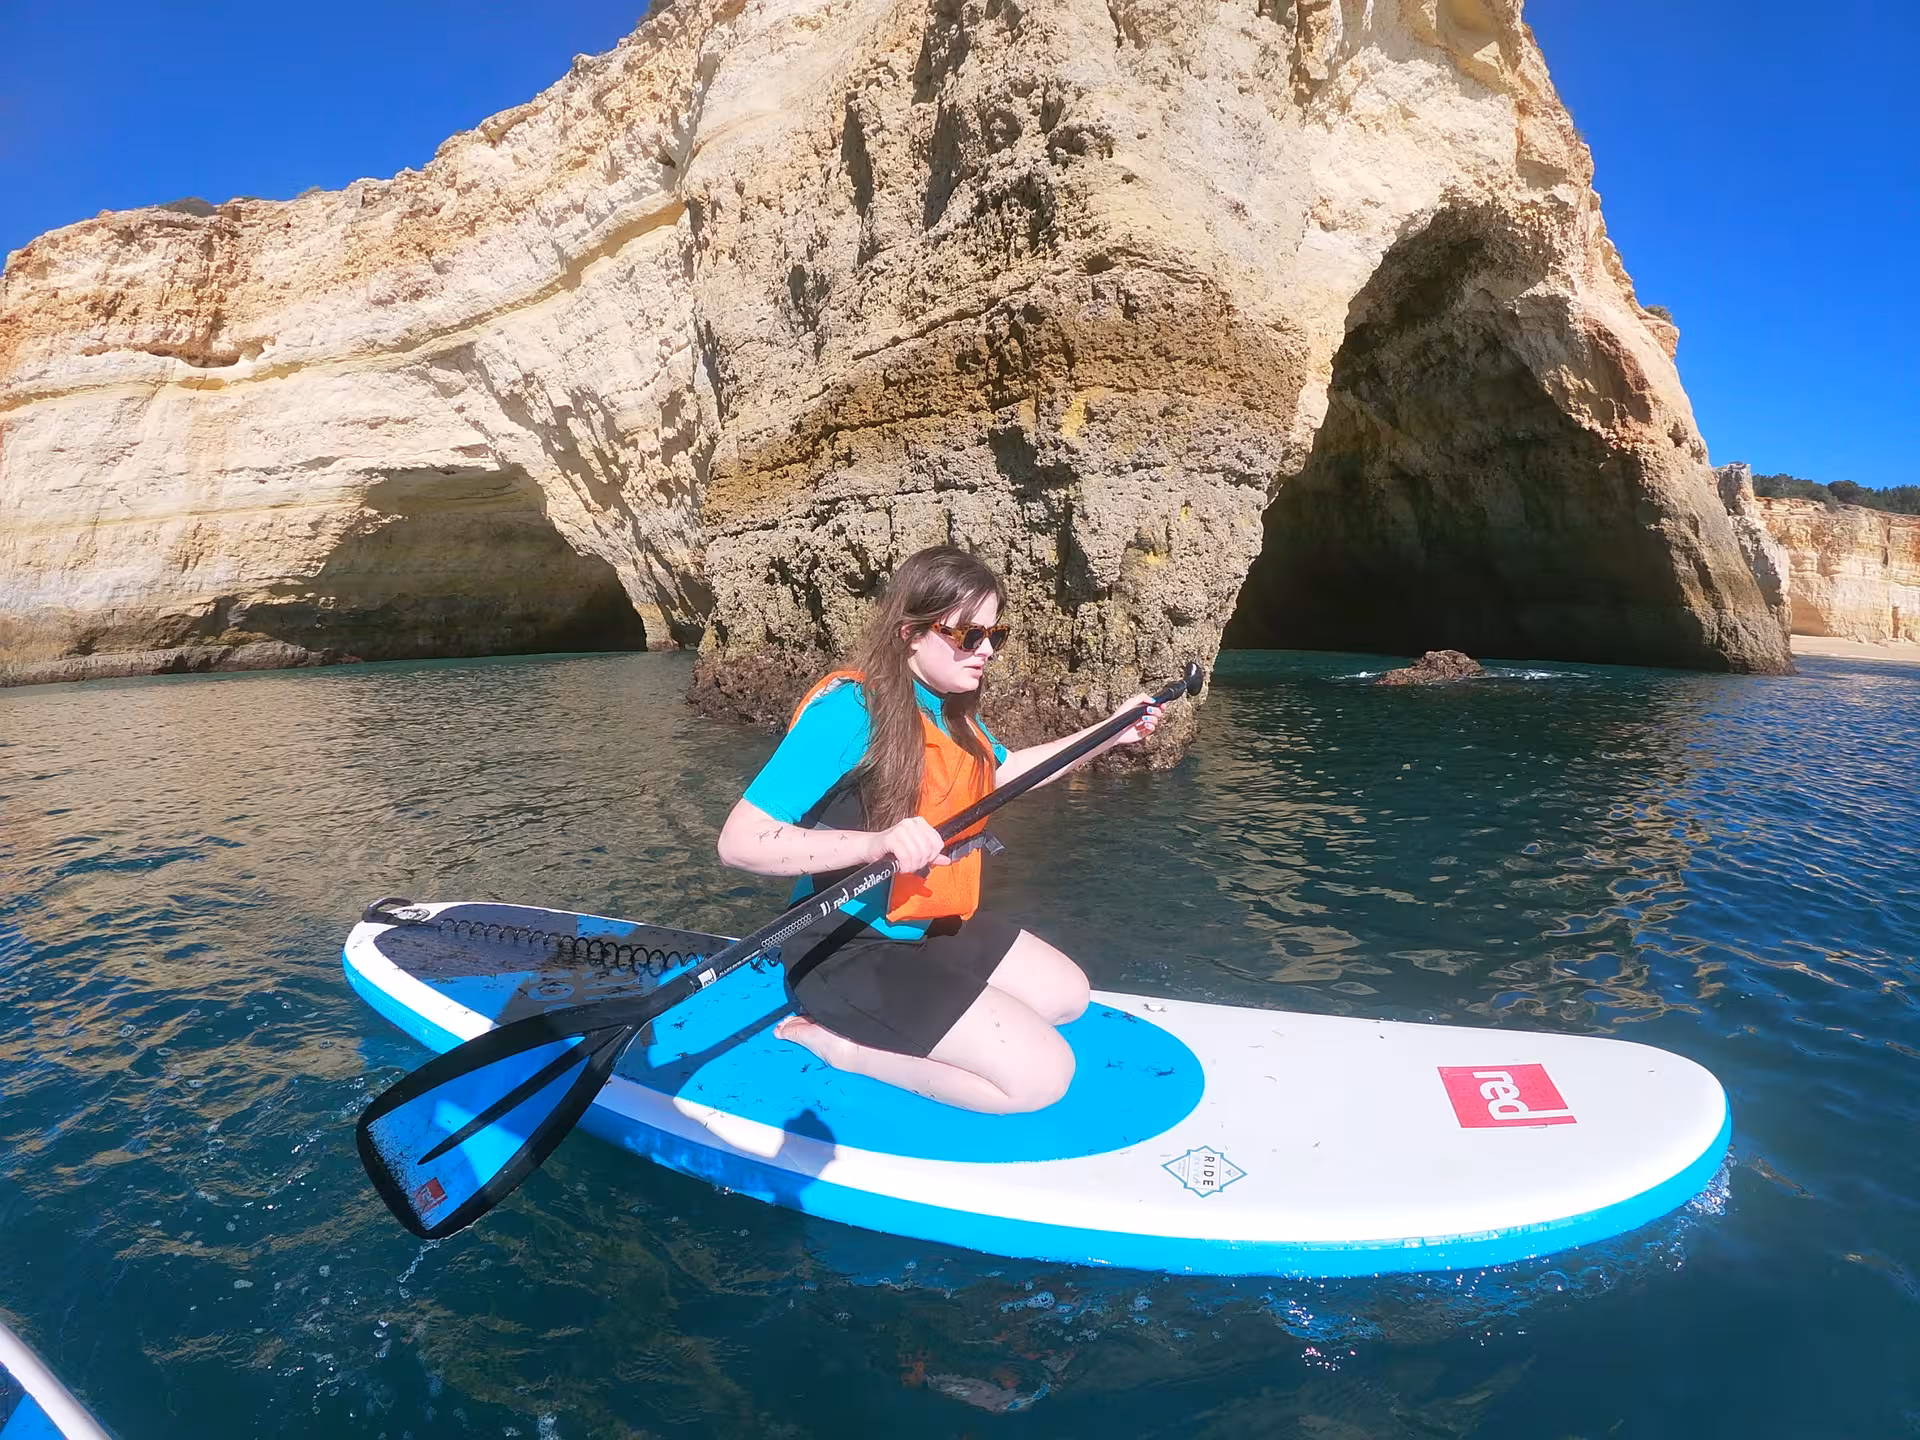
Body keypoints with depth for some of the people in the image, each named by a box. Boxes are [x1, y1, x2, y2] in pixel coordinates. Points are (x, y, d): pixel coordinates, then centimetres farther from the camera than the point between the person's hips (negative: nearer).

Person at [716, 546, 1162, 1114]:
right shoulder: (849, 709, -23)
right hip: (850, 947, -9)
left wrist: (1108, 734, 18)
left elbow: (1004, 769, 26)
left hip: (933, 926, 9)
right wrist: (874, 842, -43)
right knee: (1044, 1074, -14)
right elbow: (739, 841, -29)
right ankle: (837, 1042, -4)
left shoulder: (952, 709, 4)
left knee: (1069, 994, 17)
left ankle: (868, 1028, 10)